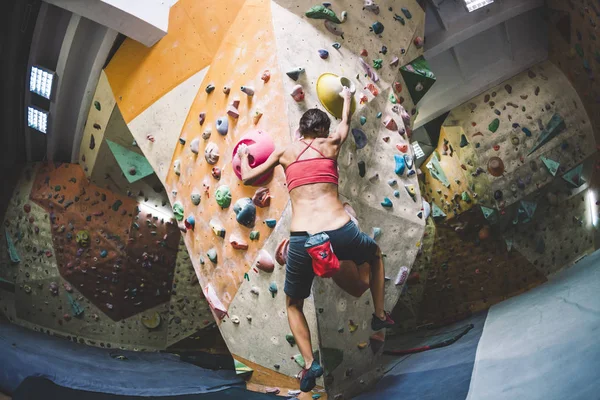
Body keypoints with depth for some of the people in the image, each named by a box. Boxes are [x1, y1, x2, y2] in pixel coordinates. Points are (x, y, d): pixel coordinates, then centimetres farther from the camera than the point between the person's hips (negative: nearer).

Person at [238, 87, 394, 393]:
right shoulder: (331, 143, 15)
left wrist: (243, 155, 45)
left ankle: (310, 363, 12)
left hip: (301, 242, 0)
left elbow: (247, 177, 24)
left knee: (293, 305, 27)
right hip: (341, 234, 0)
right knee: (375, 254, 37)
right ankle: (380, 316, 40)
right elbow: (345, 123, 39)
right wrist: (346, 98, 59)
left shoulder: (284, 152, 14)